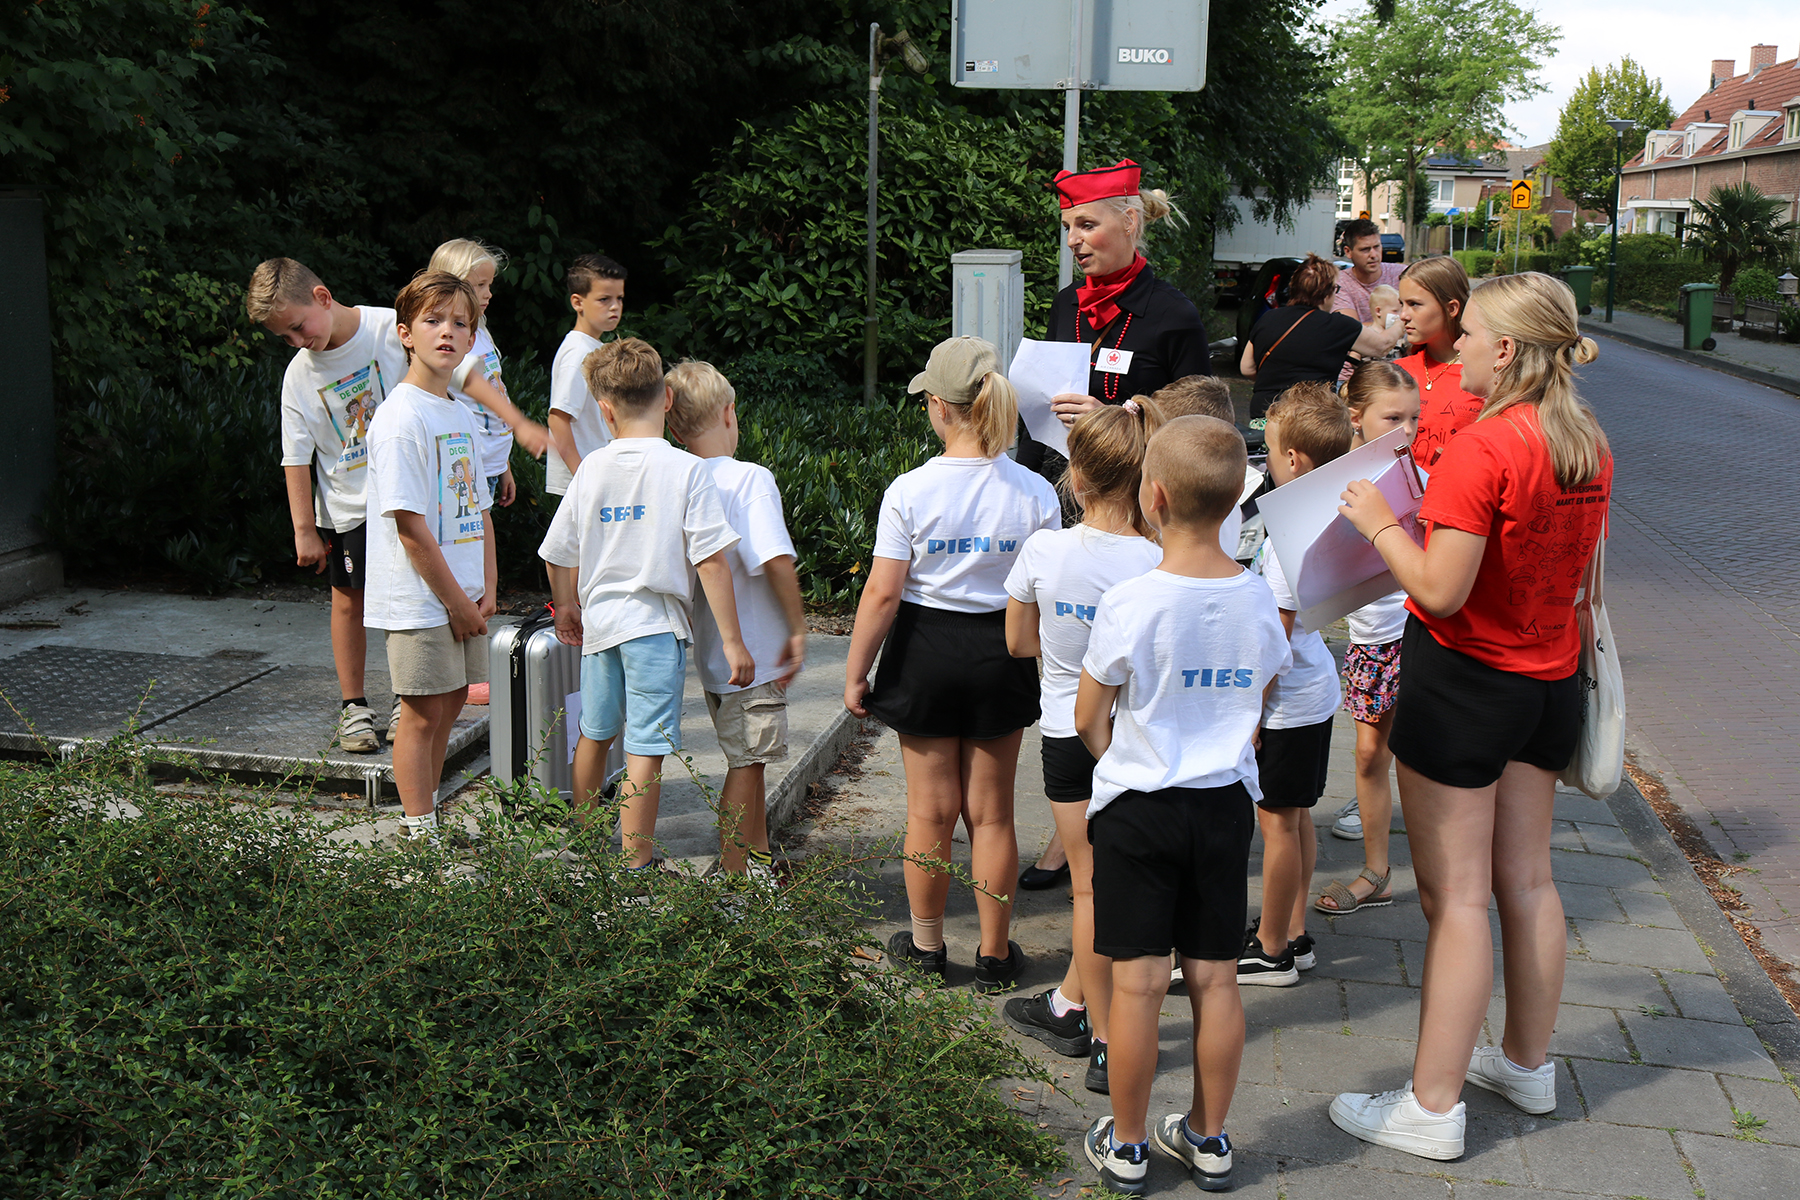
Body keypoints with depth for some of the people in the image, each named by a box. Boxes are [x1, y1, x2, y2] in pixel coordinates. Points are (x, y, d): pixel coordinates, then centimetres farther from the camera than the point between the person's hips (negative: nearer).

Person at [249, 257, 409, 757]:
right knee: (349, 600, 6)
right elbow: (297, 458, 0)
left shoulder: (392, 330, -12)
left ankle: (407, 701, 20)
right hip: (345, 507, 2)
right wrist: (305, 529, -2)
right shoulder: (299, 375, -4)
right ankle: (353, 706, 19)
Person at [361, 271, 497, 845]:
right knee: (423, 713, -1)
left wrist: (487, 590, 6)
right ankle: (421, 836, 9)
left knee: (449, 702, 14)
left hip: (463, 596, 8)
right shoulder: (401, 416, -15)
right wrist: (456, 599, -15)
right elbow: (409, 523, -19)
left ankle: (430, 817, 27)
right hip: (420, 598, -8)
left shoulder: (460, 415, 11)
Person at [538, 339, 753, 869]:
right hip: (657, 624, -5)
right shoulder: (687, 470, -12)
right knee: (645, 750, -1)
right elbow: (711, 561, -16)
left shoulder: (591, 468, 0)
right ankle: (636, 866, 4)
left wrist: (566, 606, 27)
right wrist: (732, 641, -12)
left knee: (595, 734, 22)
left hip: (599, 620, 5)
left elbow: (560, 554, 8)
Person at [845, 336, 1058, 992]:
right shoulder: (1035, 492, -8)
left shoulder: (909, 491, -13)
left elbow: (883, 593, -12)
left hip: (924, 650, -1)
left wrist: (855, 673, -1)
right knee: (991, 813, 13)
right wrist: (1048, 674, 11)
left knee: (931, 810, 12)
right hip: (1001, 655, 2)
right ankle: (994, 955, 23)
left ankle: (926, 944, 28)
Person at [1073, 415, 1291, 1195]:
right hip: (1225, 806, 4)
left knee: (1138, 980, 5)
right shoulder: (1257, 599, -4)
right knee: (1215, 976, 12)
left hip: (1137, 808, -4)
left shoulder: (1129, 603, -18)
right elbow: (1253, 714, 7)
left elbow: (1088, 722, -6)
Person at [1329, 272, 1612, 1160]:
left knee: (1455, 895, -2)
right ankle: (1527, 1062, 34)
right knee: (1525, 878, 19)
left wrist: (1380, 523, -9)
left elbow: (1441, 591, -22)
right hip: (1548, 678, 8)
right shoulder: (1589, 446, 3)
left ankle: (1434, 1105, 8)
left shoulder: (1482, 448, -22)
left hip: (1464, 679, -8)